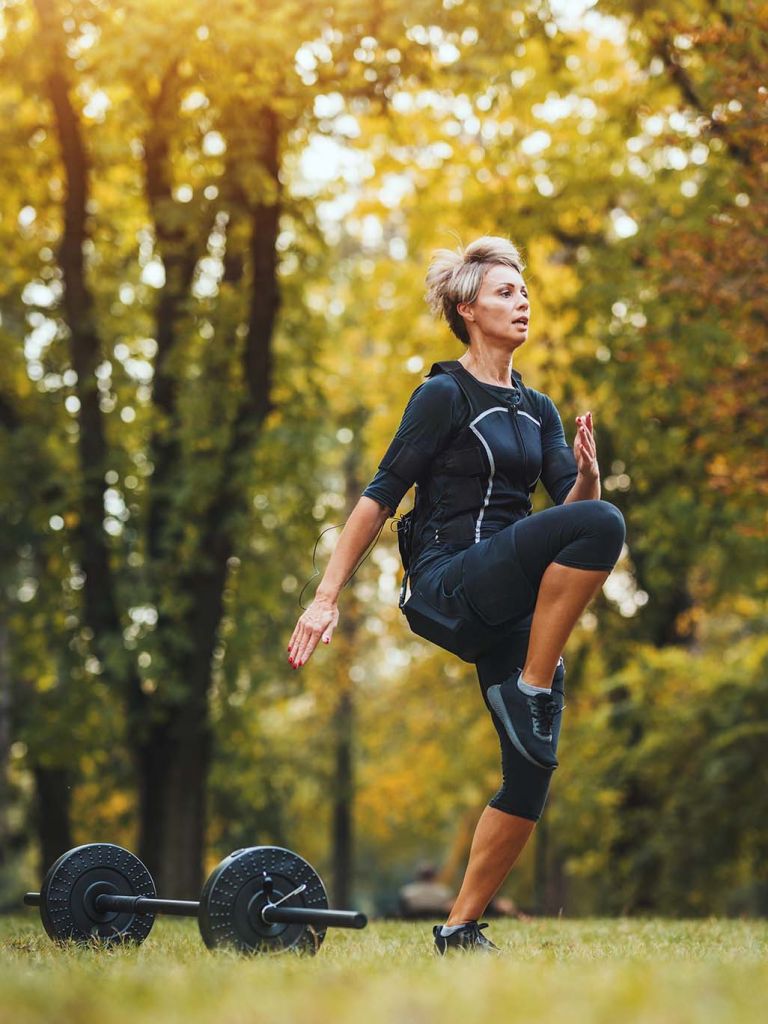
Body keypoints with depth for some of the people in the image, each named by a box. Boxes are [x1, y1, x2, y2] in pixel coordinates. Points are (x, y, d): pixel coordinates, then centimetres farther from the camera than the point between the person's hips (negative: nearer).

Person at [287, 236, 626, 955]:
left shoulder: (538, 409, 18)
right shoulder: (445, 395, -2)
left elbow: (570, 505, 11)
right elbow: (382, 494, -6)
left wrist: (586, 474, -12)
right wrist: (326, 595, -11)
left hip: (513, 603, 7)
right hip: (451, 585, -7)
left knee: (533, 772, -1)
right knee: (602, 524, -30)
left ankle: (459, 929, 11)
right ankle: (533, 686, -21)